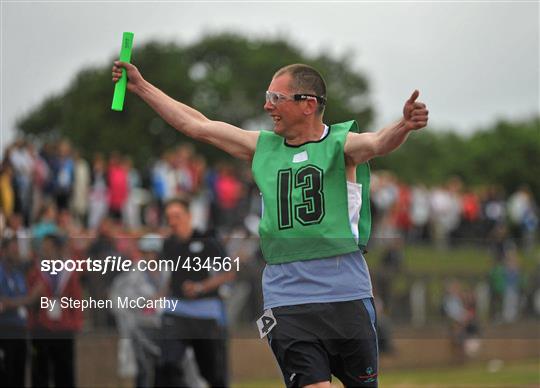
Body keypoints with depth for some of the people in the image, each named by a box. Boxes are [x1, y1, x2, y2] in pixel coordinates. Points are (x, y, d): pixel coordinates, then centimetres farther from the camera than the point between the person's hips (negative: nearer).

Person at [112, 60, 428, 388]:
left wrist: (404, 127, -46)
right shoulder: (263, 147, 13)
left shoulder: (342, 144, -1)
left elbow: (378, 143, -23)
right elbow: (196, 126, 19)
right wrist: (140, 86, 20)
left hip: (347, 297, -2)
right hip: (287, 300, 3)